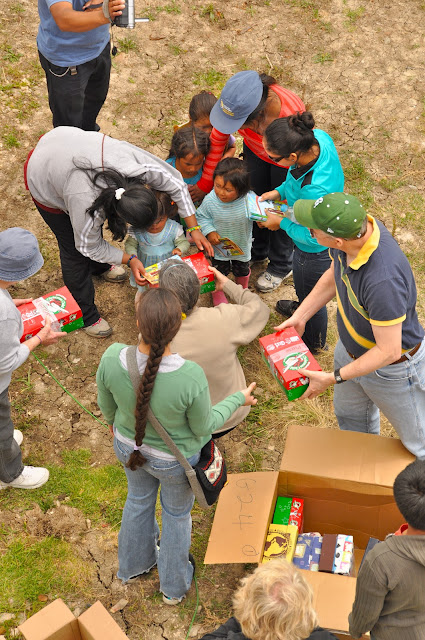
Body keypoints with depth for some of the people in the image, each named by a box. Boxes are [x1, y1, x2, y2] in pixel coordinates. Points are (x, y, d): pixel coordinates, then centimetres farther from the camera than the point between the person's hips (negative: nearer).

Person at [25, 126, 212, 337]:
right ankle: (86, 315, 25)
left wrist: (194, 228, -13)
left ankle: (98, 267, 58)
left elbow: (176, 184, -15)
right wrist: (130, 260, -17)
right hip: (45, 181, -6)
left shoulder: (141, 163, -34)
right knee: (74, 251, 4)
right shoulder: (88, 206, -41)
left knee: (94, 222, 26)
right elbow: (88, 247, -20)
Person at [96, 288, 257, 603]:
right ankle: (175, 585, 54)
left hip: (129, 447, 3)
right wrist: (238, 400, -2)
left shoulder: (112, 359, -32)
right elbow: (204, 427, -19)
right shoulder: (191, 377, -39)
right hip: (175, 458, -3)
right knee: (177, 513, 28)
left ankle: (133, 564, 62)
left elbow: (106, 403, -9)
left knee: (139, 499, 34)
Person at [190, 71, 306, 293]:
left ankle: (281, 266, 41)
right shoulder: (236, 101, -34)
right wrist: (205, 184, -9)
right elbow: (217, 140, -17)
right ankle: (257, 251, 51)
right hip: (255, 150, 4)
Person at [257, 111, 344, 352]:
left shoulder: (315, 191, -47)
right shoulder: (319, 137, -24)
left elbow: (313, 238, -29)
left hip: (316, 251, -8)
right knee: (302, 284, 38)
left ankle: (313, 342, 55)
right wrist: (280, 191, -6)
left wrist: (282, 223, -16)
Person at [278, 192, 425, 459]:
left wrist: (334, 378, -26)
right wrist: (300, 316, 0)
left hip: (392, 367, -9)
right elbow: (334, 274, 2)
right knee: (350, 416, 34)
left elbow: (388, 351, -34)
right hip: (351, 348, 9)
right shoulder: (355, 225, -20)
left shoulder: (383, 280, -46)